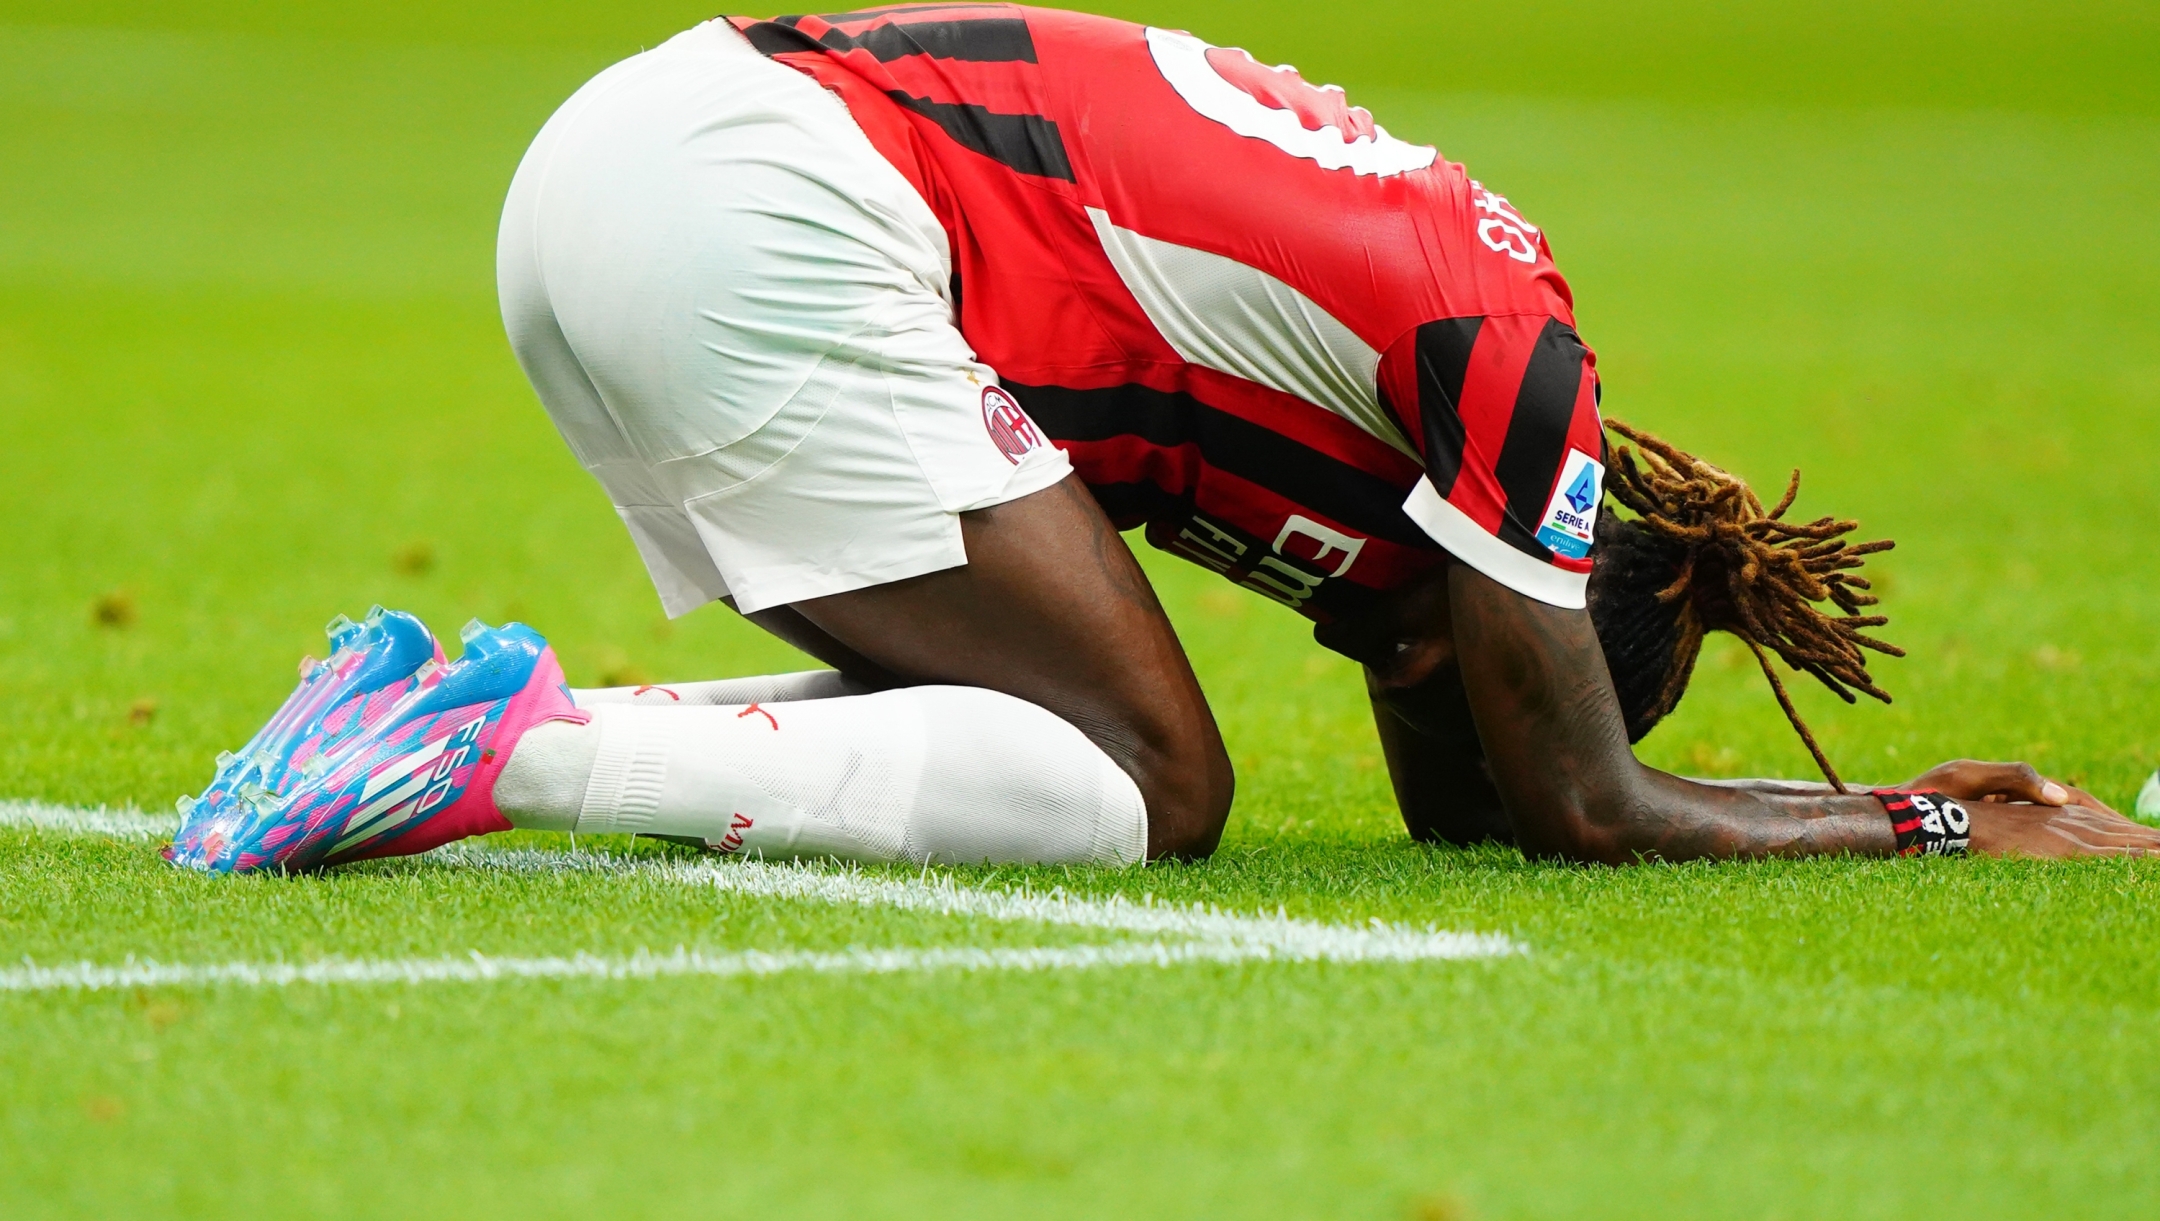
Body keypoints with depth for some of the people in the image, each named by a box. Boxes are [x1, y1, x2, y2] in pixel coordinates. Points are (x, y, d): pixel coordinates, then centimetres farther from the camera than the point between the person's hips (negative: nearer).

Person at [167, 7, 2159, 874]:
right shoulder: (1509, 361, -1)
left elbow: (1457, 804, 30)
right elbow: (1580, 811, 3)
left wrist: (1880, 796, 29)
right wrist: (1951, 832, 13)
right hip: (758, 213, -9)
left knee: (999, 707, 14)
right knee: (1147, 786, -6)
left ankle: (443, 713, 3)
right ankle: (519, 750, -18)